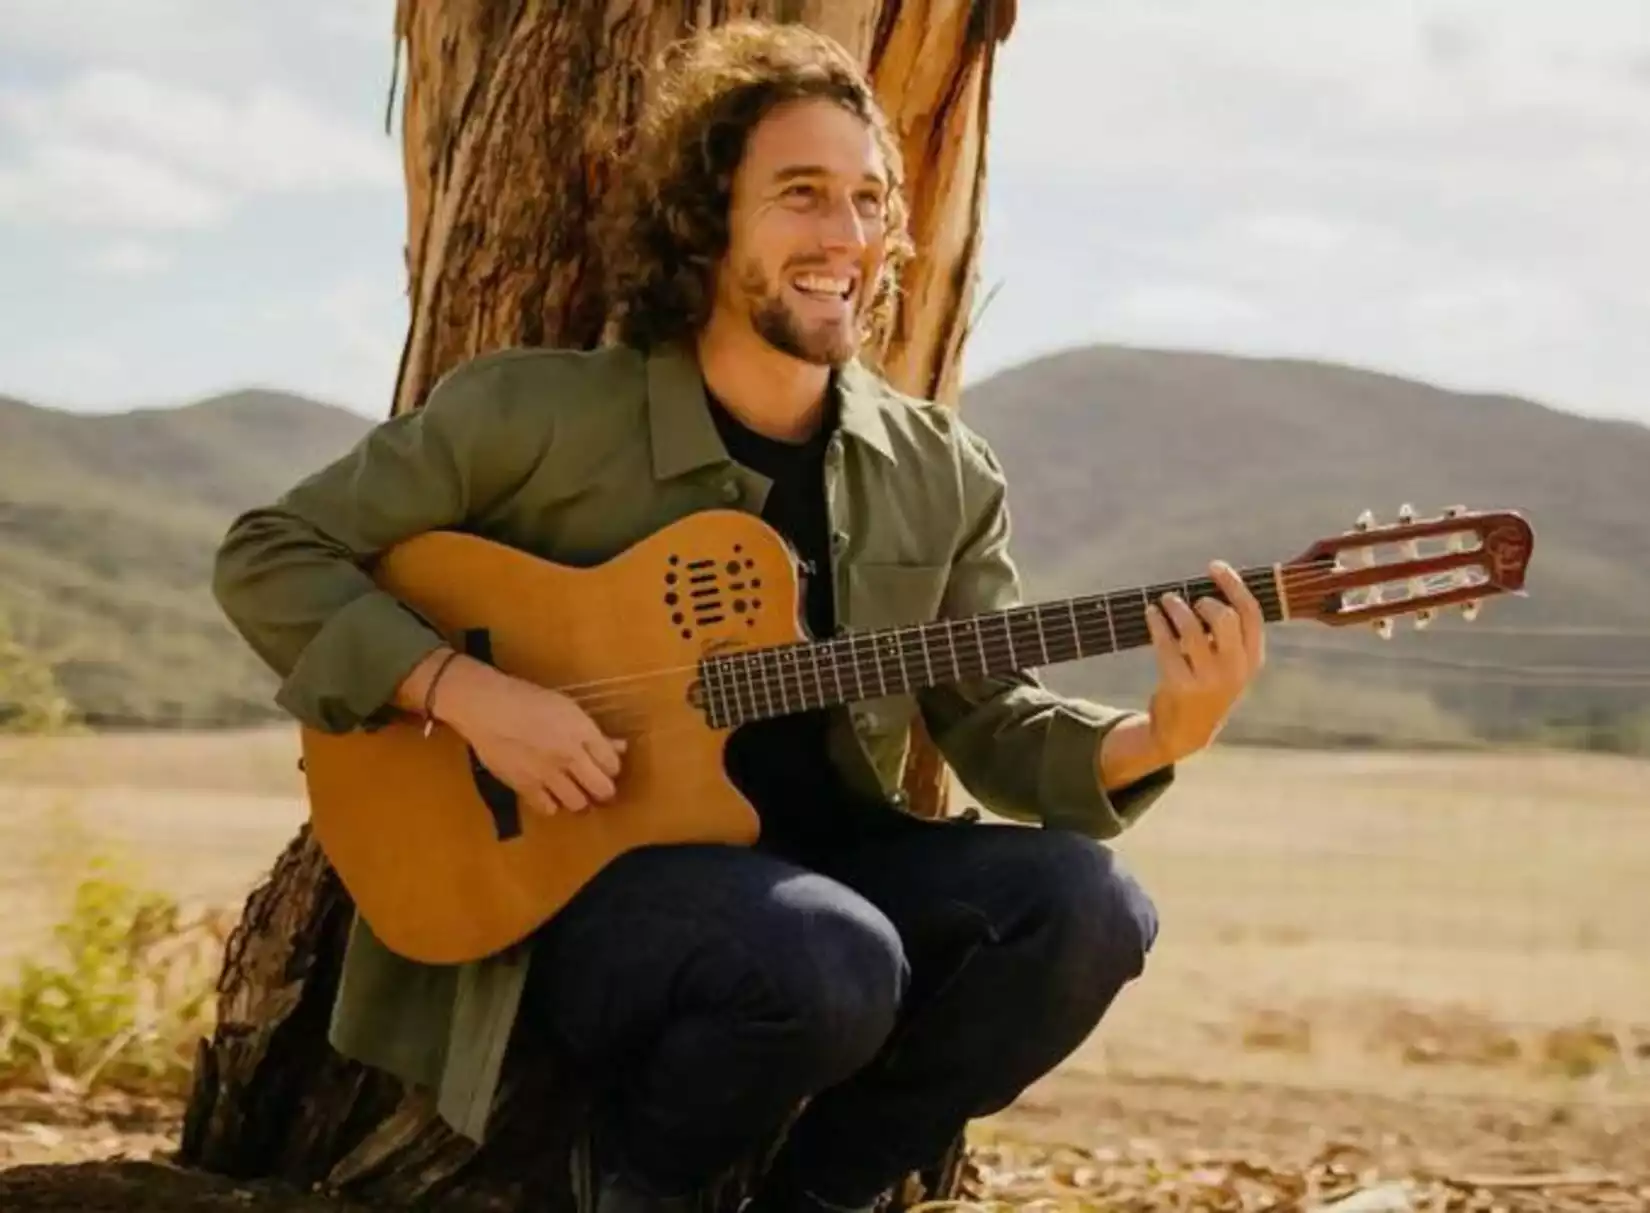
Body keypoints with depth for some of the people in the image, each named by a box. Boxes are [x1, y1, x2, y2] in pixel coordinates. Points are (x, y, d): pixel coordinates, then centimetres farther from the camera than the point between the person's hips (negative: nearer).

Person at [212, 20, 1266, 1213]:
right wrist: (467, 692, -20)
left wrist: (1156, 739, -17)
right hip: (571, 882, -5)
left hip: (819, 861, 5)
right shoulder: (538, 412, -9)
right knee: (833, 964, -35)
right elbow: (271, 555, -6)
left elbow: (995, 721, 4)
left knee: (1083, 903, -20)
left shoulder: (940, 475, 4)